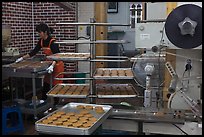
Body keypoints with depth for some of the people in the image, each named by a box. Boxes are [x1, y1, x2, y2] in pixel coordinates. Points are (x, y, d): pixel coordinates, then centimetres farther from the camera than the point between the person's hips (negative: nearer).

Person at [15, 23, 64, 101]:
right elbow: (34, 51, 8)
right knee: (46, 84, 11)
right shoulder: (41, 41, 0)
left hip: (56, 65, -7)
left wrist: (52, 66, -47)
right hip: (49, 64, 8)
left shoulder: (52, 42, -24)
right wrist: (22, 58, 5)